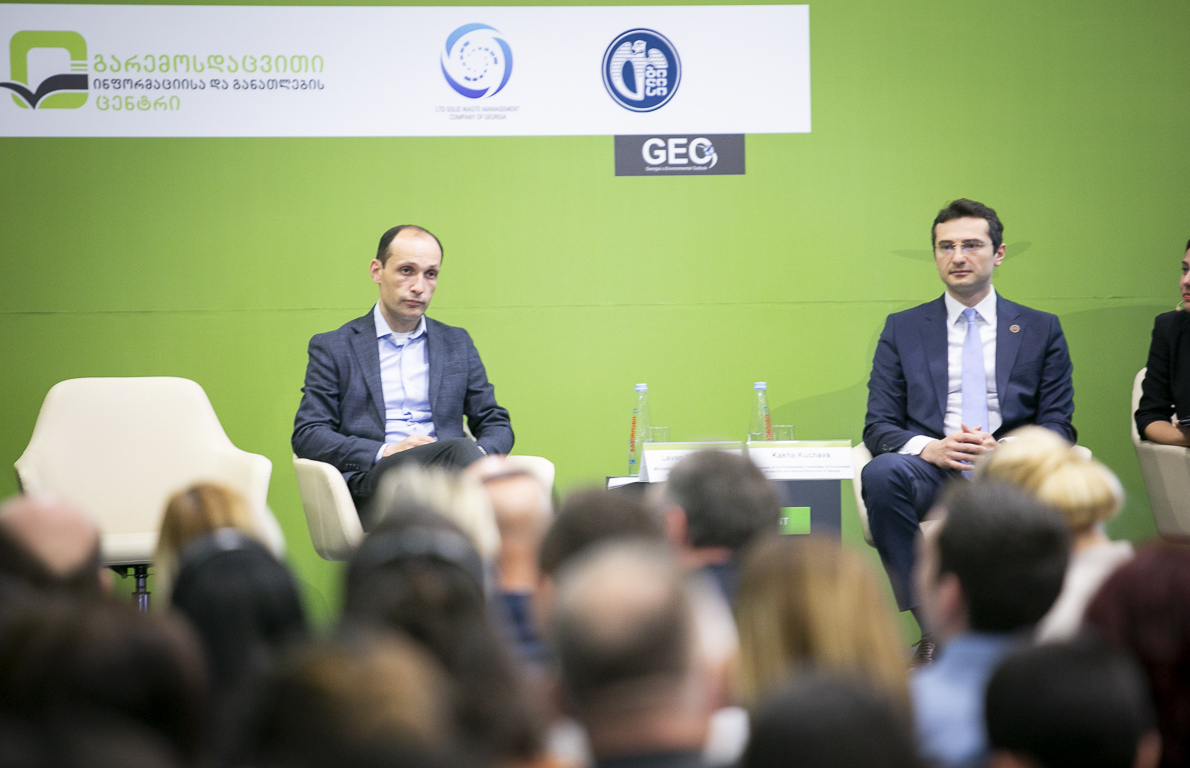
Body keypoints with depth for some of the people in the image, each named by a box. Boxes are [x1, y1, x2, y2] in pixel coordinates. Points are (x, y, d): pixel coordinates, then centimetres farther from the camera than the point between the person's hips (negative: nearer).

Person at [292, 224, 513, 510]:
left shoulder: (457, 344, 24)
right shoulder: (332, 348, 14)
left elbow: (497, 425, 23)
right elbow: (306, 436, 5)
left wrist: (479, 454, -4)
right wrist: (383, 453, -11)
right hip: (368, 482, -3)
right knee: (460, 449, -35)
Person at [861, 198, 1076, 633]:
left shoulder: (1041, 330, 17)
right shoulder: (902, 329, 17)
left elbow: (1058, 427, 10)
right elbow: (878, 426, 10)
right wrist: (928, 448, -13)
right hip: (931, 476, 1)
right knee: (881, 473, -35)